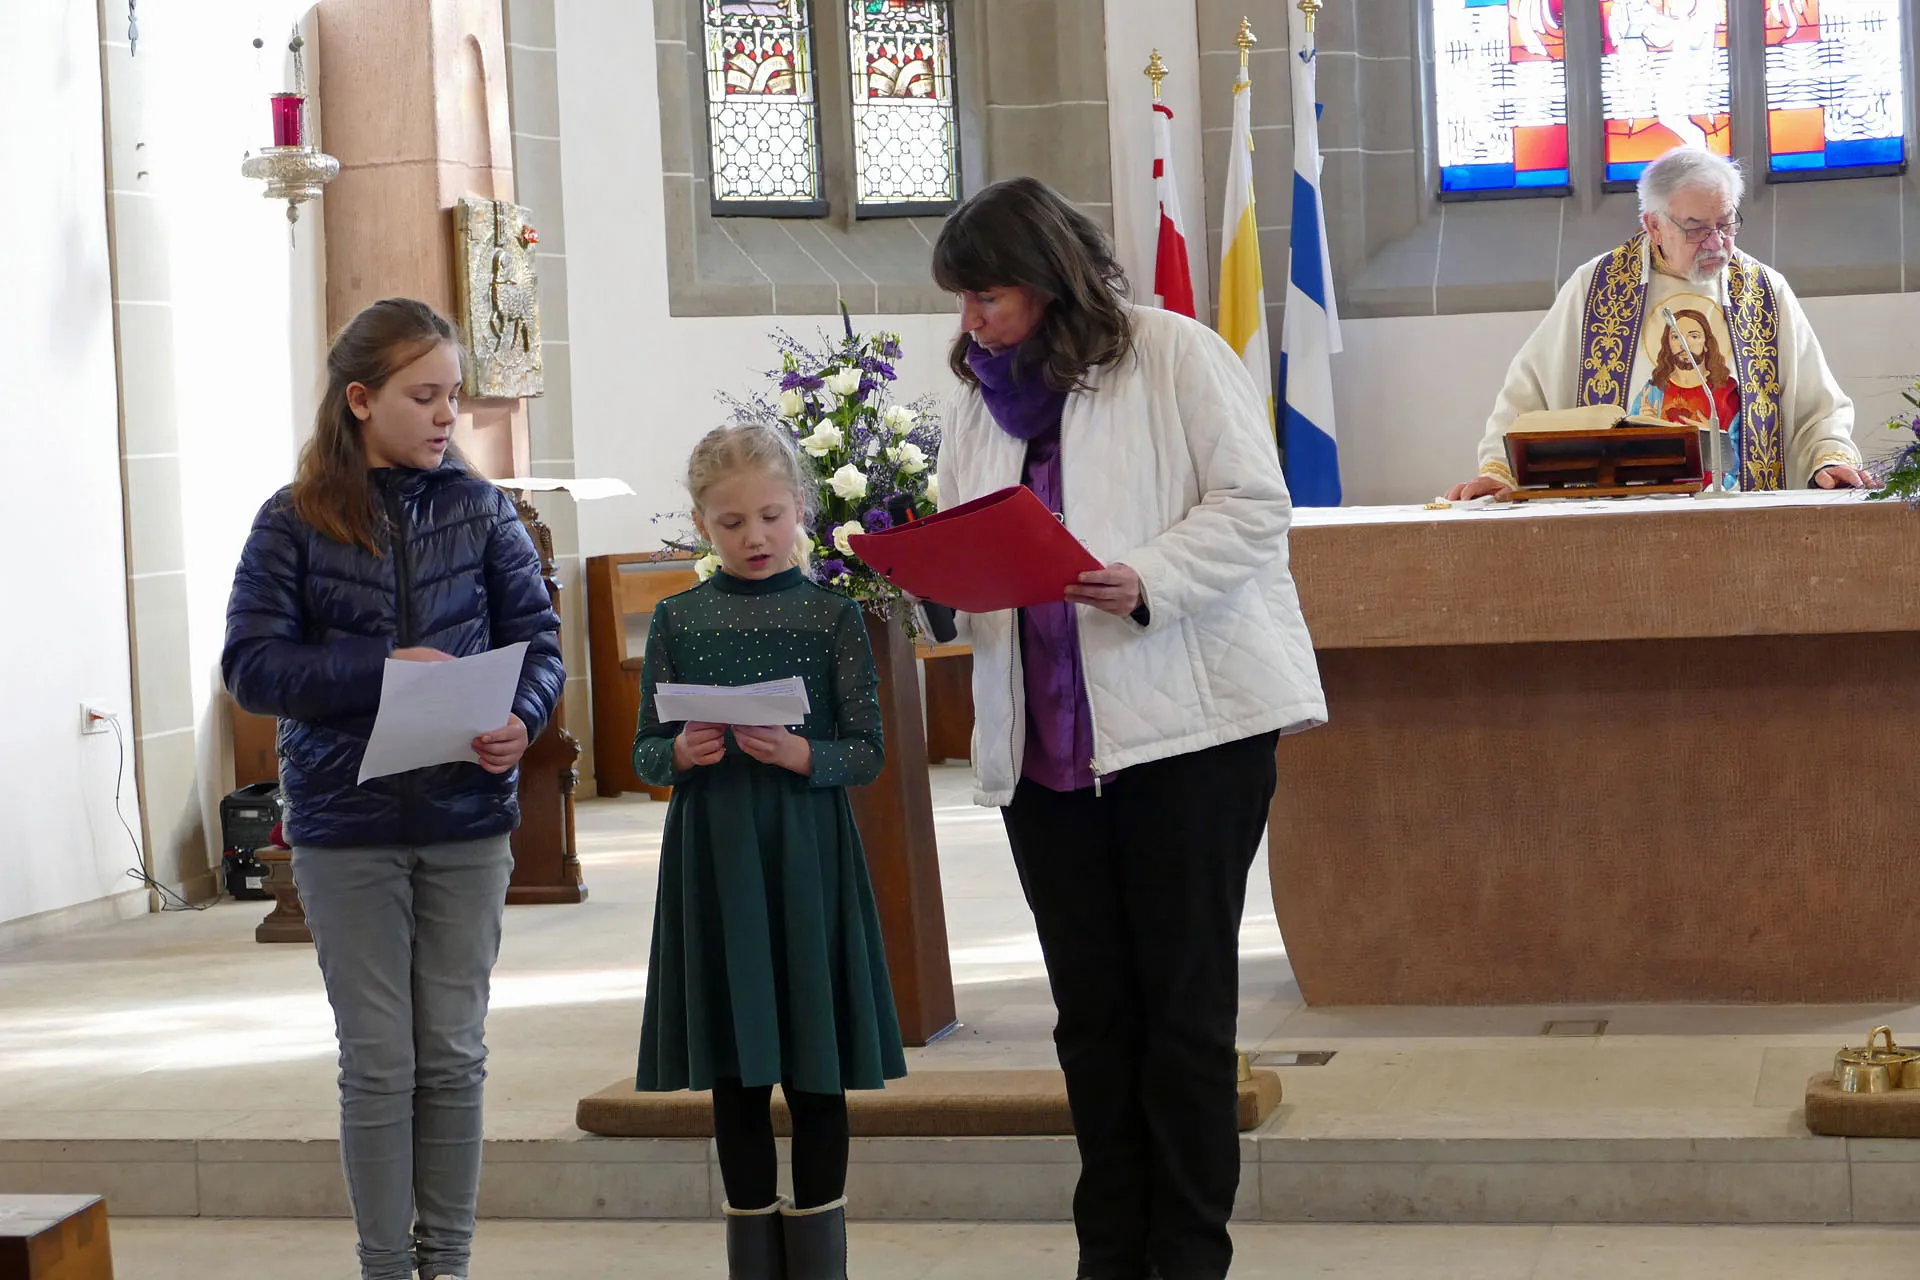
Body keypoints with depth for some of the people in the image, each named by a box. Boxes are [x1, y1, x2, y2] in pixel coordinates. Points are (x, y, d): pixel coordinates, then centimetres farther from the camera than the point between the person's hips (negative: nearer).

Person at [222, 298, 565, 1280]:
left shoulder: (478, 509, 1)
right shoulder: (295, 522, -4)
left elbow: (538, 637, 3)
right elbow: (250, 664, -8)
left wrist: (522, 719, -18)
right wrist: (381, 668, -21)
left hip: (468, 820, 2)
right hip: (345, 827, -2)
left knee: (453, 1053, 9)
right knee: (378, 1060, 4)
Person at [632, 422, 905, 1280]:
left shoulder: (831, 616, 0)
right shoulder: (678, 620, 5)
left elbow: (868, 753, -2)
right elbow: (644, 755, 7)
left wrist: (801, 753, -19)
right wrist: (681, 754, -14)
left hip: (806, 855, -1)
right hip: (712, 855, 2)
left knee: (814, 1067, 3)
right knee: (733, 1067, 7)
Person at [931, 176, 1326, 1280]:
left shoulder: (1176, 356, -3)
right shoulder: (982, 397, 15)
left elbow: (1255, 504, -8)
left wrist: (1144, 583, -22)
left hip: (1188, 721, -6)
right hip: (1043, 738, 6)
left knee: (1185, 1001, 0)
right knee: (1091, 1007, 9)